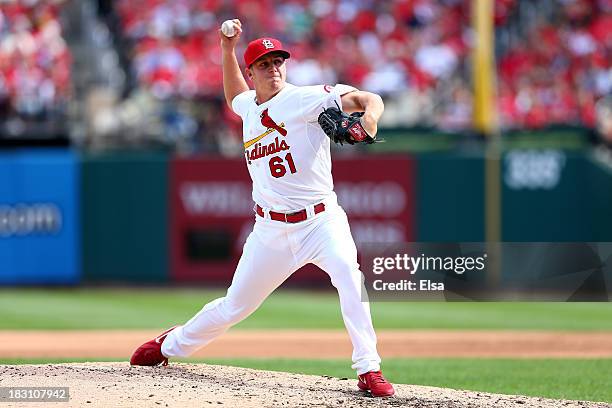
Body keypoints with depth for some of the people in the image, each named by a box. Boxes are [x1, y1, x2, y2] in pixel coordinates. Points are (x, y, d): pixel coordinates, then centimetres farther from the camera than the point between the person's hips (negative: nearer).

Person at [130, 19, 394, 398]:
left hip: (320, 221, -5)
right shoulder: (249, 106, 9)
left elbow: (370, 100, -22)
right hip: (271, 230, 5)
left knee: (349, 274, -33)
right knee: (233, 307, 13)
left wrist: (368, 119, -45)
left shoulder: (306, 99, -11)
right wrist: (228, 50, 23)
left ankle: (369, 370, -30)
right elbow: (234, 95, 36)